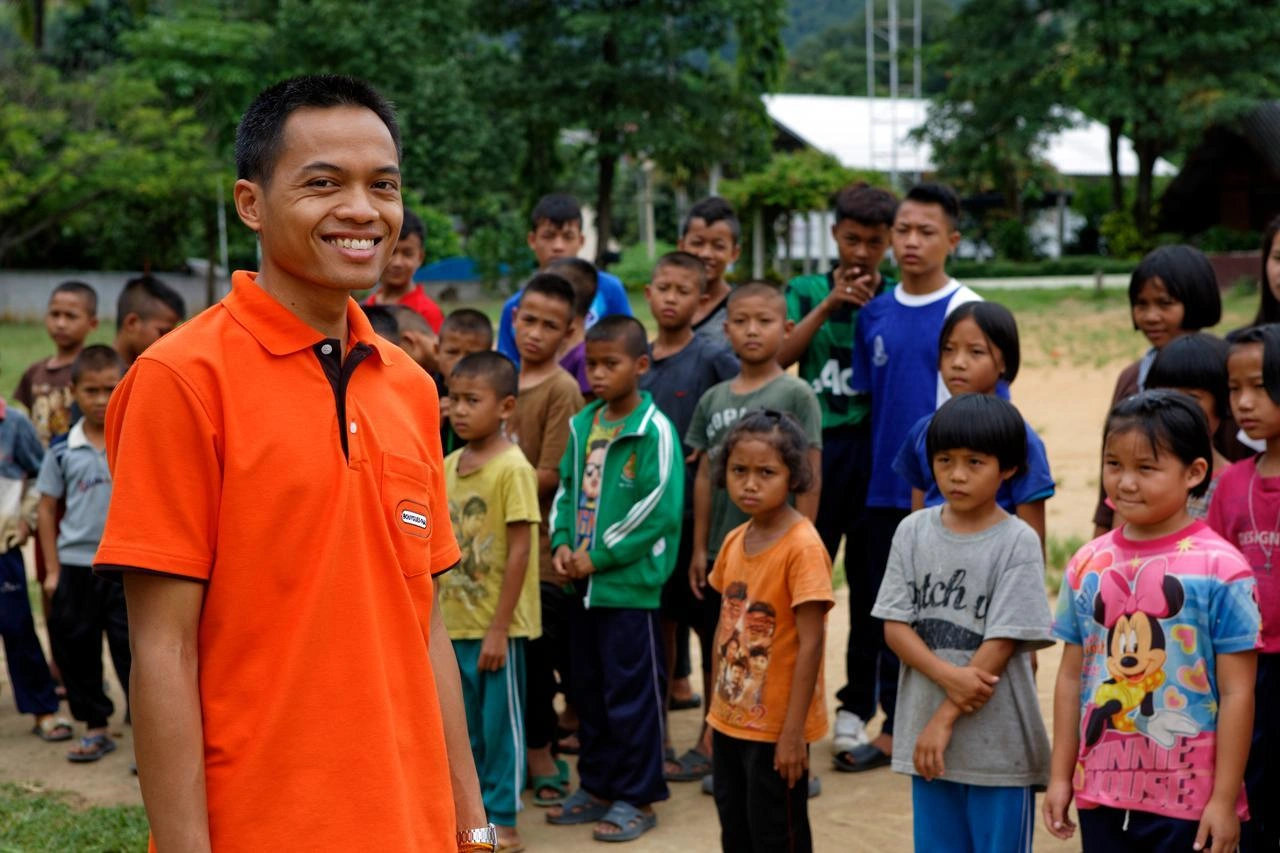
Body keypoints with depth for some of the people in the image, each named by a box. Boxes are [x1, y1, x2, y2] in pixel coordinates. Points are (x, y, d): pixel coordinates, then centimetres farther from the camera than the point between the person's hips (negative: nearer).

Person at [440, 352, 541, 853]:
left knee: (501, 723, 5)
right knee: (466, 727, 15)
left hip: (497, 624, -6)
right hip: (455, 622, 6)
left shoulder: (512, 469, -14)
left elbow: (520, 552, -15)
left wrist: (498, 627, -16)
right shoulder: (448, 466, 6)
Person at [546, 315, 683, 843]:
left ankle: (636, 797, 12)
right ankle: (597, 786, 29)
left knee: (631, 691, 1)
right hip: (584, 582, 7)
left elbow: (659, 507, -17)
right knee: (588, 689, 16)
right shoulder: (583, 425, 9)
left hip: (630, 582, -7)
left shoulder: (654, 430, -13)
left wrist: (600, 555, -16)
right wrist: (562, 543, -3)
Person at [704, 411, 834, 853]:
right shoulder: (734, 542, 4)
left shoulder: (803, 546, -18)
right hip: (731, 721, 7)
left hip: (776, 729, -7)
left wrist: (793, 733, -20)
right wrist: (716, 713, 13)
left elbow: (810, 643, -19)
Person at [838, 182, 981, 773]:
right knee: (880, 605, 10)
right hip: (885, 491, 5)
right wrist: (868, 472, 10)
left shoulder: (969, 312, -7)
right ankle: (892, 728, 23)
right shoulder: (874, 315, 8)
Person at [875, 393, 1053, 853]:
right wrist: (947, 675, -18)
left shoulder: (1017, 542, -9)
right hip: (926, 732, 4)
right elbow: (895, 625, -1)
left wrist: (946, 719, -13)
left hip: (998, 740, -4)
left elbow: (1001, 643, -12)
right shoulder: (913, 531, 2)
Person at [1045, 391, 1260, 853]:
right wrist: (1060, 776, 9)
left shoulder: (1219, 568, -11)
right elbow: (1072, 677, 9)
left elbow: (1236, 693, -10)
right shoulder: (1087, 565, 4)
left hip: (1189, 800, -5)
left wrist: (1224, 800, -12)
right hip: (1102, 793, 5)